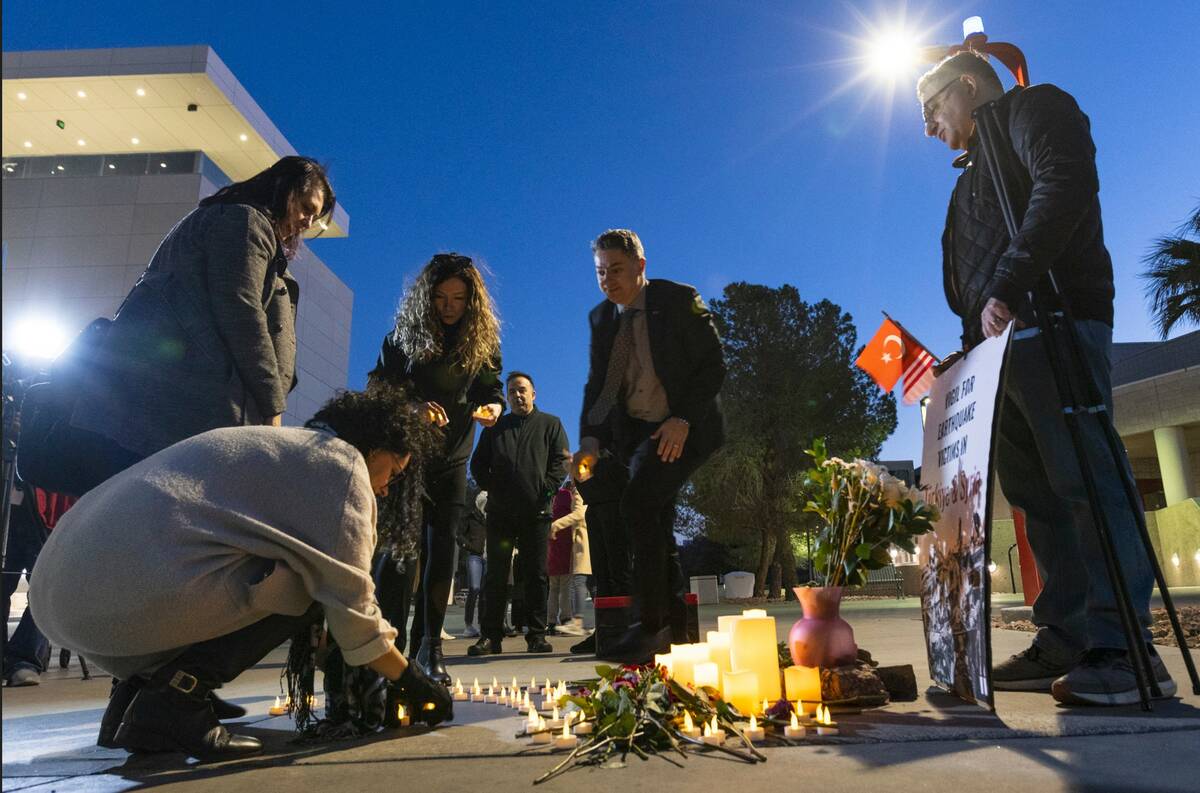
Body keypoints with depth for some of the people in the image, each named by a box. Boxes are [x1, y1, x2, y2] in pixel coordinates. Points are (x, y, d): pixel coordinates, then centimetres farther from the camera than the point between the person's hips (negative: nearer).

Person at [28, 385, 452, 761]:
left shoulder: (277, 443, 26)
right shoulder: (341, 461, -2)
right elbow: (347, 596, -2)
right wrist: (409, 678, 11)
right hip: (141, 595, -10)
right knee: (305, 581, 2)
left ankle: (142, 684, 12)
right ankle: (172, 698, -4)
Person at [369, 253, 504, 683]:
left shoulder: (482, 339, 2)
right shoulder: (406, 334, -3)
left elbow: (492, 388, 6)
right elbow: (380, 386, -4)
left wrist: (492, 408, -18)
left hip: (451, 460, 2)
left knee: (442, 548, -2)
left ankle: (429, 646, 6)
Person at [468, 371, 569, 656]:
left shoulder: (550, 424, 13)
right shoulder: (494, 428, 18)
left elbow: (562, 460, 4)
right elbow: (478, 464, 16)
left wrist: (547, 488, -8)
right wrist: (491, 487, 1)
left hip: (536, 511, -1)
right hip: (500, 511, 2)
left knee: (536, 574, 1)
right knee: (496, 574, 1)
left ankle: (536, 635, 6)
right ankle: (491, 636, 5)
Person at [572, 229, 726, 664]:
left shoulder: (679, 301, -6)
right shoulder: (600, 318, 9)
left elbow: (713, 366, -9)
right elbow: (596, 384, 6)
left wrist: (682, 420, -21)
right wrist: (590, 441, -9)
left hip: (680, 428, -6)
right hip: (634, 431, 6)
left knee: (638, 502, -24)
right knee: (656, 528, 7)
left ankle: (652, 625, -13)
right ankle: (675, 632, 20)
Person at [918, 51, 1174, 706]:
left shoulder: (1033, 108, 9)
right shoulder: (976, 173, 33)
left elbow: (1065, 184, -13)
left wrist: (1007, 289, -21)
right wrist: (975, 344, 13)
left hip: (1051, 324, -9)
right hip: (1001, 340, 9)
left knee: (1083, 478, -12)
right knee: (1037, 493, 3)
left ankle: (1123, 648, -9)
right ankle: (1066, 643, 6)